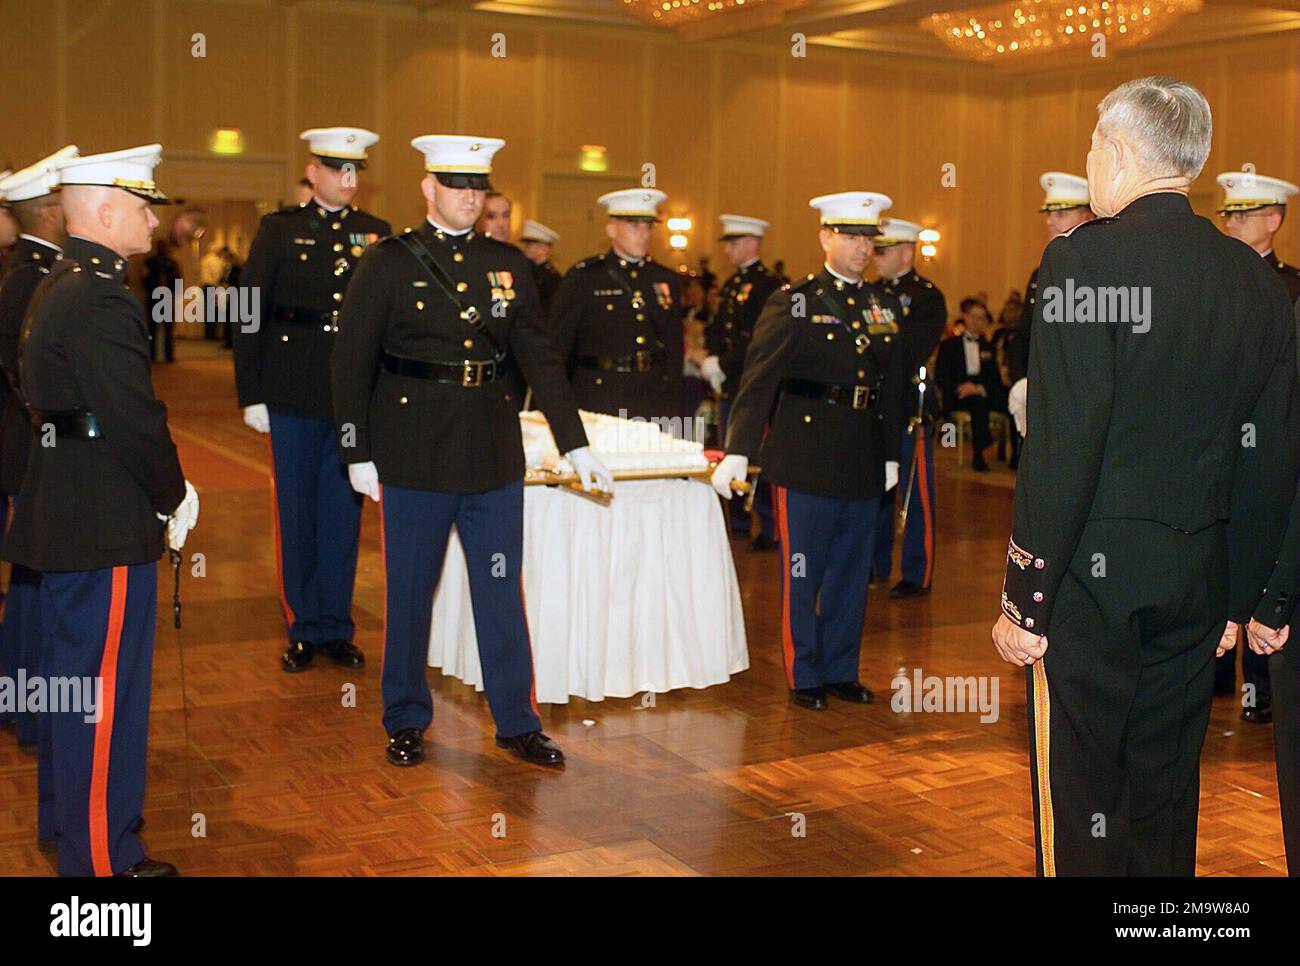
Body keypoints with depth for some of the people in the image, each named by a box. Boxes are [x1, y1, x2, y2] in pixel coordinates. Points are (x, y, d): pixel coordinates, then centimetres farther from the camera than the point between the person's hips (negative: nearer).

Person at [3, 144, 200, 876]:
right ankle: (104, 856, 11)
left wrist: (162, 497, 11)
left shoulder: (60, 287, 13)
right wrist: (176, 498, -7)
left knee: (74, 681, 21)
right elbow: (136, 419, -23)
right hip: (107, 526, -11)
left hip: (65, 514, 11)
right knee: (106, 691, 0)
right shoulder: (102, 301, -20)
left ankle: (76, 825, 36)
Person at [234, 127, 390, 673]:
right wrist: (251, 395, -4)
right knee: (296, 516, 6)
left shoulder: (376, 234, 7)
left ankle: (335, 628, 19)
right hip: (293, 397, -1)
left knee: (344, 515, 8)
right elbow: (251, 315, 1)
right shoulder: (279, 230, 2)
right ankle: (302, 629, 18)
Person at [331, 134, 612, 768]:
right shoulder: (388, 264, -2)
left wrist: (574, 445, 1)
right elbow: (352, 365, -1)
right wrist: (357, 455, -4)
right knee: (409, 592, 8)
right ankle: (406, 722, 25)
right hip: (414, 455, -2)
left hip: (494, 453, 3)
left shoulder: (508, 265, 7)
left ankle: (517, 723, 20)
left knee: (502, 591, 9)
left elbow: (539, 357, 6)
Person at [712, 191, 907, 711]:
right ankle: (804, 676, 17)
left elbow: (892, 388, 15)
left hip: (864, 462, 5)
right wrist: (738, 451, -17)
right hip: (806, 458, -5)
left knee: (852, 571, 13)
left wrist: (890, 454, 13)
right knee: (802, 572, 4)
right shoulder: (794, 302, -4)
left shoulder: (886, 307, 11)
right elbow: (759, 377, -10)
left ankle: (841, 671, 26)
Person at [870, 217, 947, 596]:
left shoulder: (928, 296, -7)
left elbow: (913, 352, -17)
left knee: (916, 493, 1)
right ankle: (876, 563, 26)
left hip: (909, 406, -7)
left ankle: (918, 575, 8)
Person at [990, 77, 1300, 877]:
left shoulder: (1085, 259, -13)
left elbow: (1062, 450, -17)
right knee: (1165, 792, 16)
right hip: (1199, 582, 6)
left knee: (1079, 802, 3)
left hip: (1094, 572, -6)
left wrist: (1026, 599, -11)